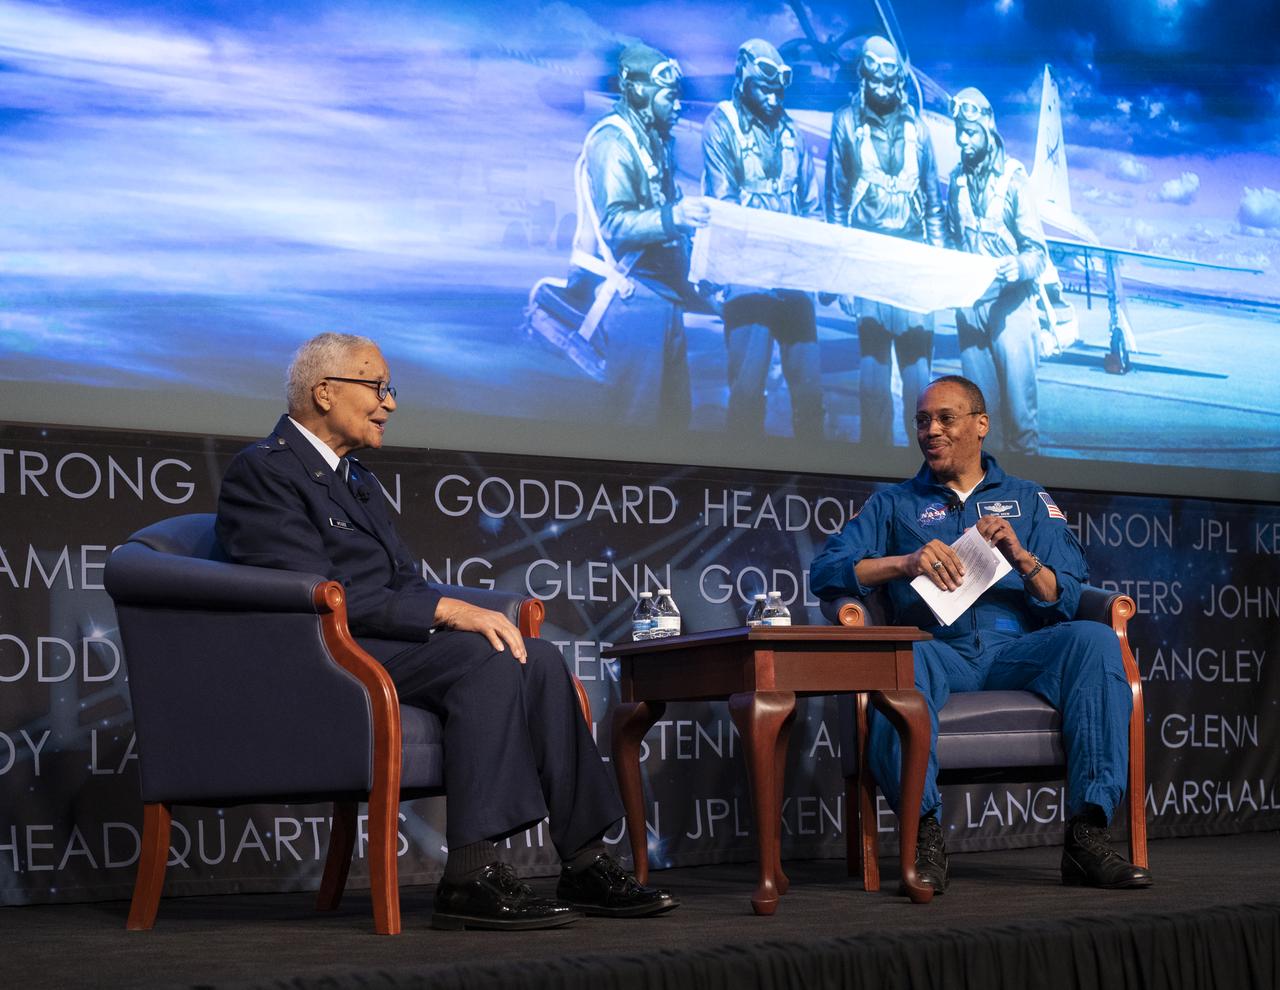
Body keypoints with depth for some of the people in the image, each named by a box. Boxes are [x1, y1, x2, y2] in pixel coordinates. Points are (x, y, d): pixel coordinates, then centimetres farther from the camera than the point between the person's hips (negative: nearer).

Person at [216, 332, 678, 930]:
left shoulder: (357, 480, 25)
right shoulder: (262, 471, -6)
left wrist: (471, 615, -4)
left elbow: (406, 582, 19)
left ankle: (584, 866, -14)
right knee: (489, 660, -29)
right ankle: (469, 878, -31)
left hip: (392, 644, 9)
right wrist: (446, 610, -20)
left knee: (538, 660, -12)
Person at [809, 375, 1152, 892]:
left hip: (1016, 650, 1)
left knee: (1094, 639, -30)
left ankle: (1087, 834, -32)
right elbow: (825, 572, 6)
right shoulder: (893, 504, 23)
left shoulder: (1029, 500, 24)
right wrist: (906, 563, -9)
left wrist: (1021, 557, -8)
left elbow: (1069, 600, 12)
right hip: (939, 650, -1)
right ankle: (924, 831, -33)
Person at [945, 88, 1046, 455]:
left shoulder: (1012, 178, -7)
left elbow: (1037, 251, -9)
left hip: (1009, 305, -4)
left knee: (1018, 404, -5)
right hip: (968, 305, 4)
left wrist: (1019, 267, -29)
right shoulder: (957, 180, 7)